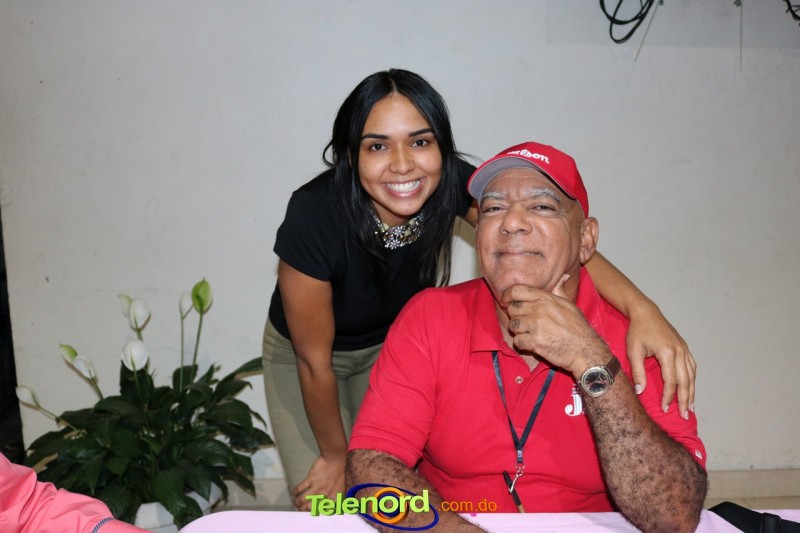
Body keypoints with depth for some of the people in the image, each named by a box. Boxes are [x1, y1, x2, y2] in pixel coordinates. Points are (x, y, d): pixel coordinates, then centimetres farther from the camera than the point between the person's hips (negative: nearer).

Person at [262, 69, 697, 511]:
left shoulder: (452, 183, -26)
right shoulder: (315, 214, -35)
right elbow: (314, 361, -24)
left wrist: (641, 307, -56)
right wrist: (334, 455, -11)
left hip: (389, 347, 3)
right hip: (301, 356, -2)